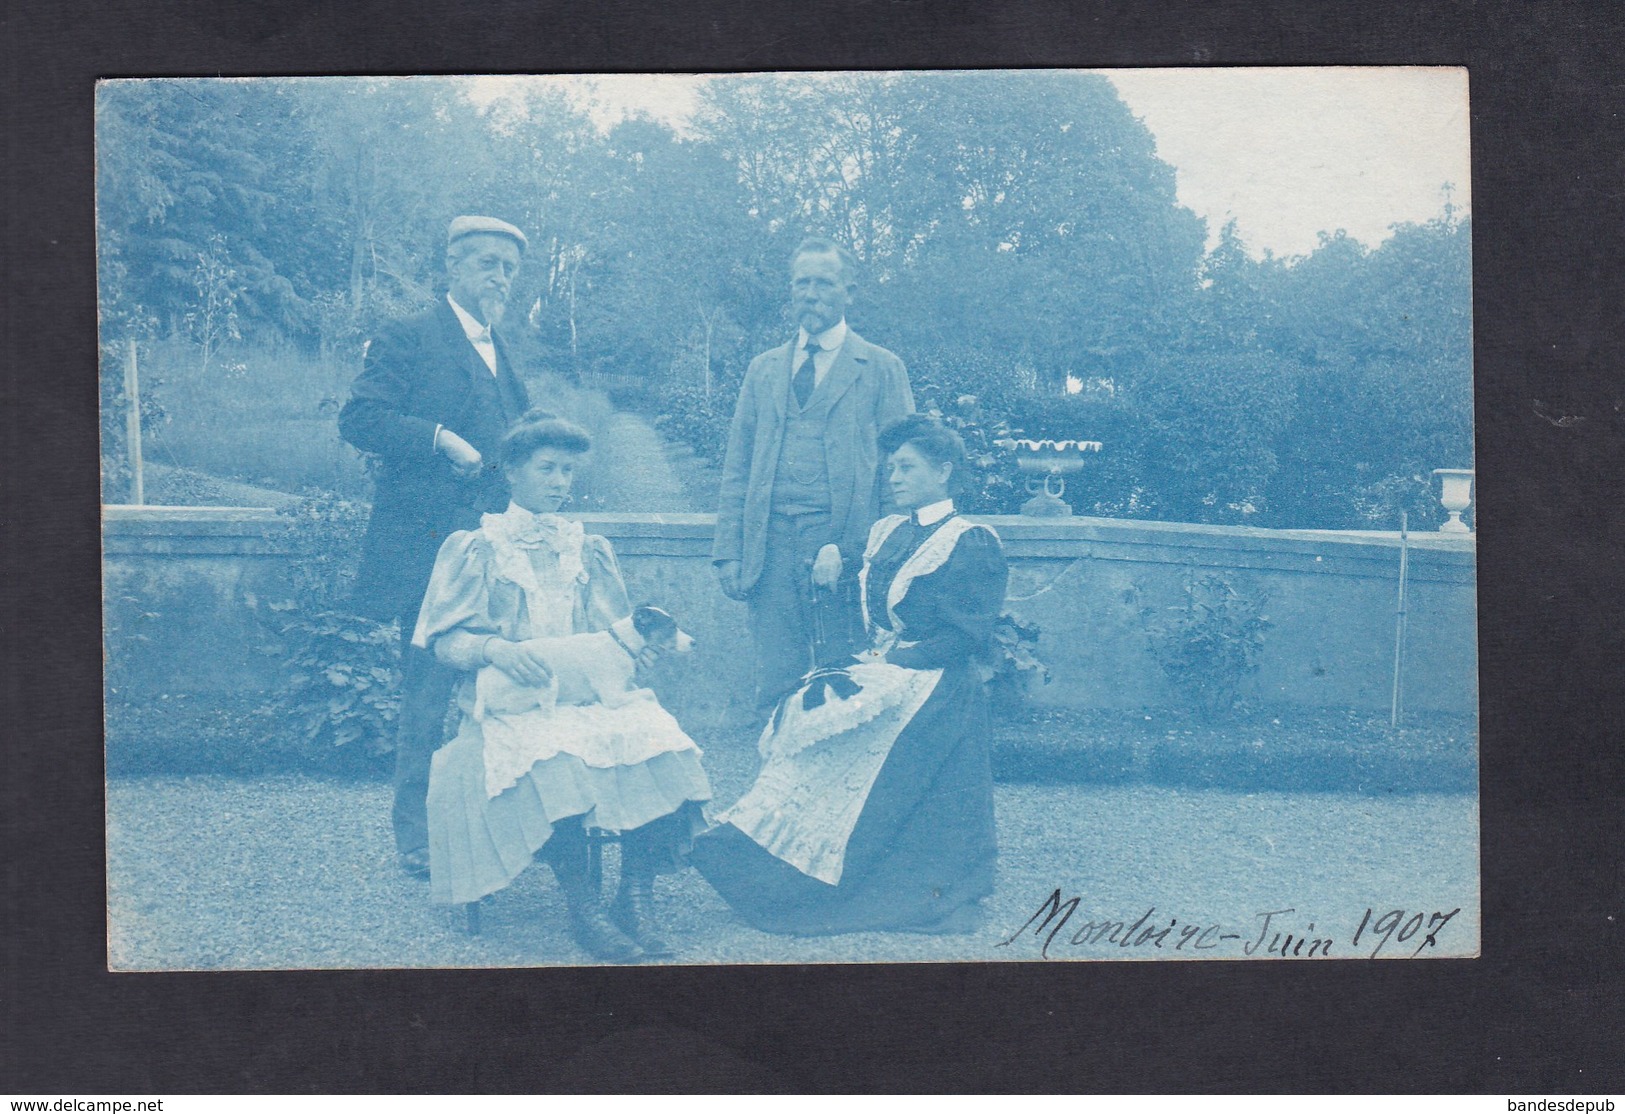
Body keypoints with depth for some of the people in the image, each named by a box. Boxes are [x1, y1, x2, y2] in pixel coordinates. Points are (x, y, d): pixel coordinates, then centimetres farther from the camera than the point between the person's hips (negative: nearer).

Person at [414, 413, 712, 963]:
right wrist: (494, 648, -19)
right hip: (509, 701, -3)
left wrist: (636, 641, -4)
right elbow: (444, 641, 2)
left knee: (658, 740, -31)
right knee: (555, 755, -39)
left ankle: (636, 897, -26)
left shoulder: (588, 550, 23)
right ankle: (581, 905, -28)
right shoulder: (474, 549, 11)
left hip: (592, 690, 3)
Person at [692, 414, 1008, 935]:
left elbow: (963, 637, -11)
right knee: (807, 711, -17)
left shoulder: (974, 544, -3)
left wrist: (893, 661, -18)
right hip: (880, 669, 7)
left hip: (936, 686, -7)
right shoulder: (885, 533, 19)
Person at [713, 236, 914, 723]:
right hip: (772, 546, 3)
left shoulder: (882, 368, 7)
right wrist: (729, 552, 4)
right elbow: (737, 469, 16)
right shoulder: (763, 368, 18)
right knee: (774, 689, 0)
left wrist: (848, 549, -11)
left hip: (846, 545, -3)